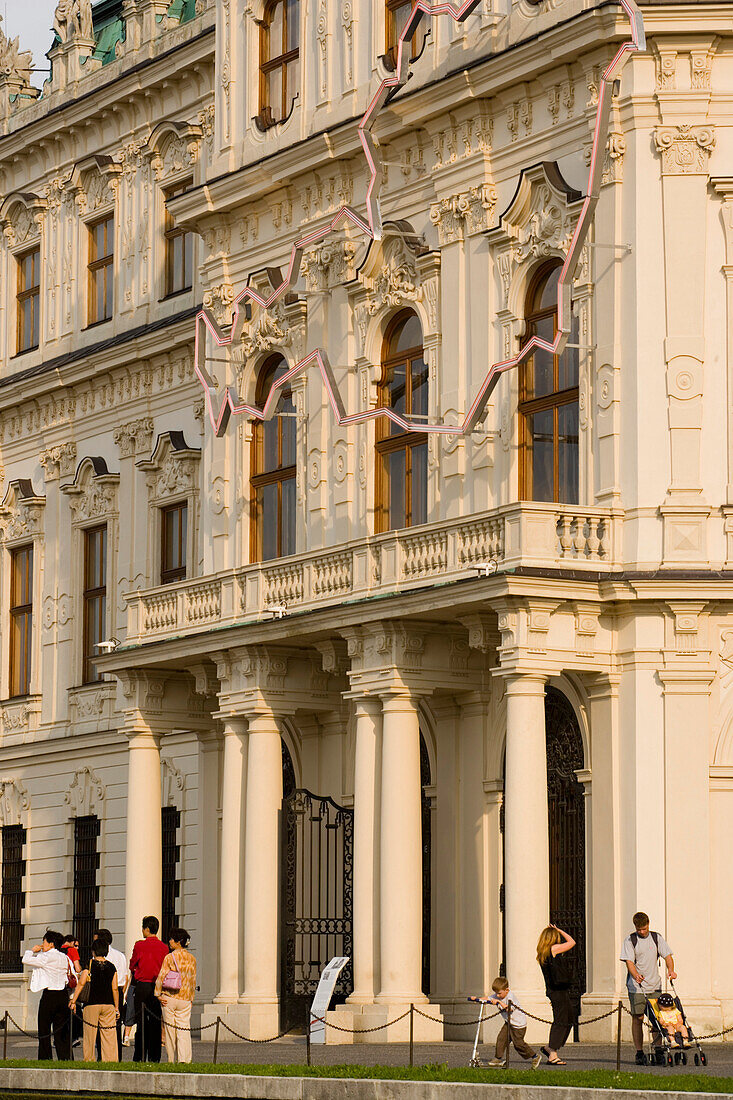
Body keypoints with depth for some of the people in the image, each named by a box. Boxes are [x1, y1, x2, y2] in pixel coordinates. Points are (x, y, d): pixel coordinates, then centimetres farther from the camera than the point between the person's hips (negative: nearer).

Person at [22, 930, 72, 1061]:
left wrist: (33, 950, 4)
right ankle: (64, 1056, 7)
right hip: (63, 995, 7)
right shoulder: (64, 957, 9)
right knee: (61, 1029, 10)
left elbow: (26, 960, -12)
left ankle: (45, 1057, 1)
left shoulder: (48, 957, -12)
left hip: (49, 996, -7)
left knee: (44, 1029, 2)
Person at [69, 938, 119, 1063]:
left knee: (90, 1037, 4)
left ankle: (89, 1059, 5)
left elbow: (81, 983, -7)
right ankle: (111, 1060, 0)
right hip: (108, 1004, 2)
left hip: (92, 1004, -2)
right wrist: (116, 1007, 11)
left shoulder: (89, 965, -2)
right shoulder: (111, 967, 5)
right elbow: (114, 988, 5)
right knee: (109, 1036, 3)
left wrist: (73, 1001, -2)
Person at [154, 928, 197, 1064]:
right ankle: (184, 1059, -12)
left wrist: (158, 994, -2)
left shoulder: (170, 957, -7)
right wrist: (191, 998, 19)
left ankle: (171, 1061, 8)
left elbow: (161, 977, -10)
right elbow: (193, 980, 12)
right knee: (184, 1029, 1)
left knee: (170, 1028, 5)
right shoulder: (191, 959, 7)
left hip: (170, 997, -3)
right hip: (186, 999, 3)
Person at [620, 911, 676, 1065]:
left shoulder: (657, 938, 9)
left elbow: (667, 956, 5)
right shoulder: (630, 940, 0)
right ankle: (639, 1052, 3)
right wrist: (636, 975, -28)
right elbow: (629, 961, -8)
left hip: (654, 985, 2)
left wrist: (671, 970, -16)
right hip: (636, 987, -2)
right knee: (637, 1018, -3)